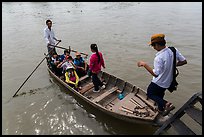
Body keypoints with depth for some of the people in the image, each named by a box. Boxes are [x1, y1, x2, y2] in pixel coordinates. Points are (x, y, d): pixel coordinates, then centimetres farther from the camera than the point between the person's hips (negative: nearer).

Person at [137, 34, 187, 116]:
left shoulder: (159, 58, -33)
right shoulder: (174, 50, -12)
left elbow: (155, 74, -29)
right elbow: (184, 61, -2)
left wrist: (144, 64, -24)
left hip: (158, 83, -7)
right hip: (168, 81, 7)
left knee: (150, 94, 18)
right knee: (160, 94, 30)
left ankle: (166, 104, 2)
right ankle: (161, 109, 47)